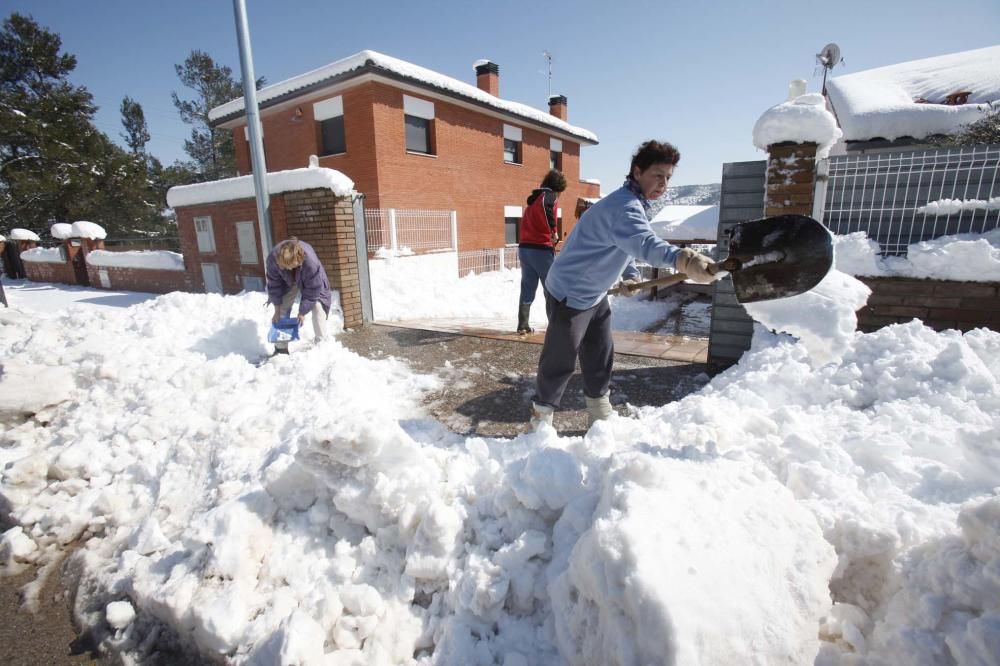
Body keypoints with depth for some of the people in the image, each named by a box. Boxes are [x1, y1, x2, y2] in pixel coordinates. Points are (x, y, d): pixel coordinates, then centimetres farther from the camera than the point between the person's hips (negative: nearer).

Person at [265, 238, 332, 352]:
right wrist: (277, 310, -14)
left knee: (318, 308, -16)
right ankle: (281, 348, 5)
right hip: (288, 281, 3)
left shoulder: (311, 262, -45)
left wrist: (302, 312, -24)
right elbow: (274, 285, -18)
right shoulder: (272, 258, -35)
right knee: (282, 309, -4)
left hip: (312, 281, -3)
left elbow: (312, 290, -31)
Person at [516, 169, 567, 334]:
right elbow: (546, 207, -27)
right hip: (541, 249, -7)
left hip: (524, 248, 7)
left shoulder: (533, 198, 22)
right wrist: (554, 231, -19)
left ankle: (523, 326, 10)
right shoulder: (550, 196, -3)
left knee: (527, 289, 10)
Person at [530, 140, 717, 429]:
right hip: (569, 294, -10)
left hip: (594, 293, 10)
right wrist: (683, 259, -64)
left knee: (600, 355, 15)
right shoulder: (624, 206, -28)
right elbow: (644, 243, -48)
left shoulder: (633, 203, 7)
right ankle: (541, 414, 21)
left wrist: (631, 274, 7)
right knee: (561, 360, 2)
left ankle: (599, 411, 31)